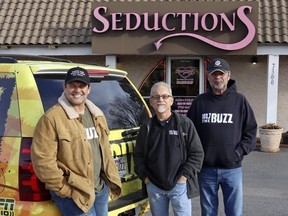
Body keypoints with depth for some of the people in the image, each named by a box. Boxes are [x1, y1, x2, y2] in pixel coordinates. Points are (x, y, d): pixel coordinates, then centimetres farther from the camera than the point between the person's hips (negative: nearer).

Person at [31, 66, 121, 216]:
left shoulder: (97, 115, 10)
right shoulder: (51, 118, -15)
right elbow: (42, 160, -19)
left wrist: (112, 179, 14)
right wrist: (64, 189, -16)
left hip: (102, 188, 7)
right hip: (74, 193, -7)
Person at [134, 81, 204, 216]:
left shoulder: (185, 124, -4)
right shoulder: (146, 128, 7)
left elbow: (197, 153, -5)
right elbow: (138, 155, 12)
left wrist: (184, 176, -10)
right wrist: (145, 177, 1)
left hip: (179, 185, -3)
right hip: (154, 186, 4)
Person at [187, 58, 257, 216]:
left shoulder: (239, 101, 1)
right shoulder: (199, 101, 4)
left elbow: (251, 131, 4)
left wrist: (239, 151, -8)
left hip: (232, 168, -1)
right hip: (206, 168, 1)